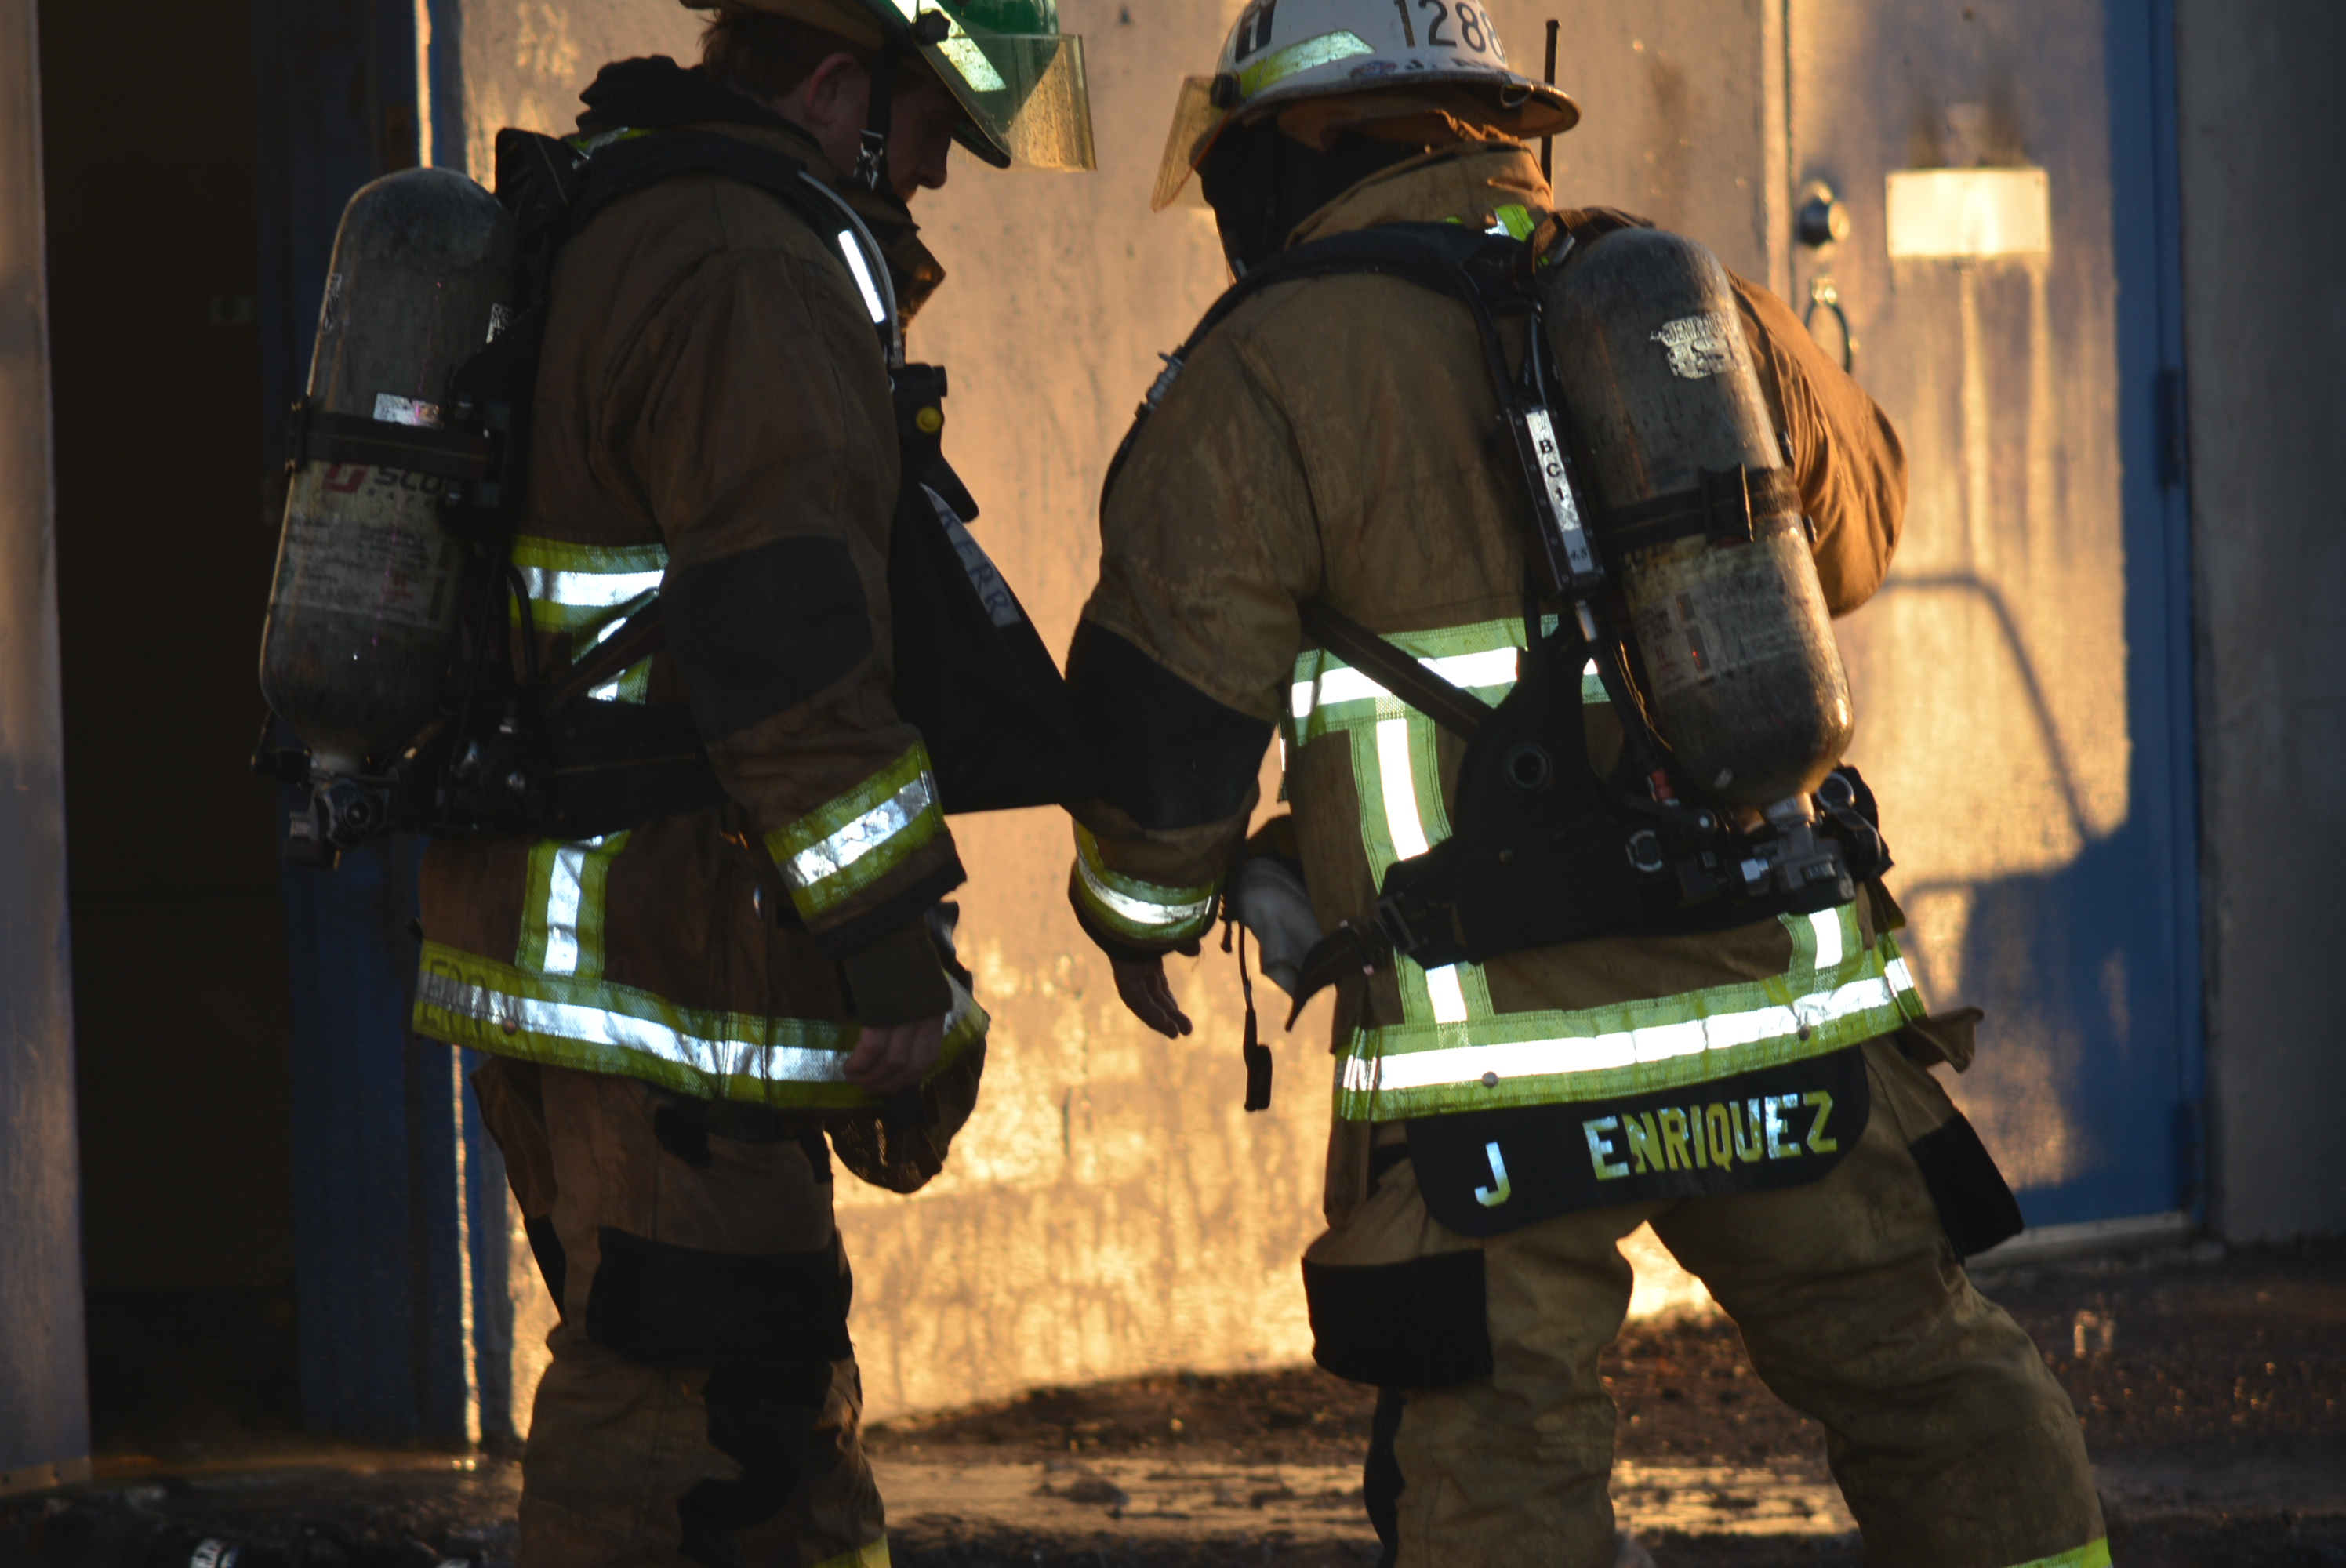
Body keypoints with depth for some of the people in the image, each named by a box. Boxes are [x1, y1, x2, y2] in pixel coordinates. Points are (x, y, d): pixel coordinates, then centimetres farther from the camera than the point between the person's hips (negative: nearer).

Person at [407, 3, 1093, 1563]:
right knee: (690, 1413, -9)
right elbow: (788, 631, -22)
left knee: (774, 1390, 18)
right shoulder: (757, 272, -15)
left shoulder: (591, 234, 19)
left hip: (543, 931, 11)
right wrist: (896, 938, -20)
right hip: (669, 965, -11)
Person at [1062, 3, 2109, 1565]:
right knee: (1941, 1398, 18)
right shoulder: (1701, 310, 9)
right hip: (1785, 1000, 4)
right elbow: (1856, 524, 28)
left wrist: (1143, 905, 12)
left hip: (1499, 1051, -4)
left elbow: (1167, 710, -7)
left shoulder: (1271, 376, -6)